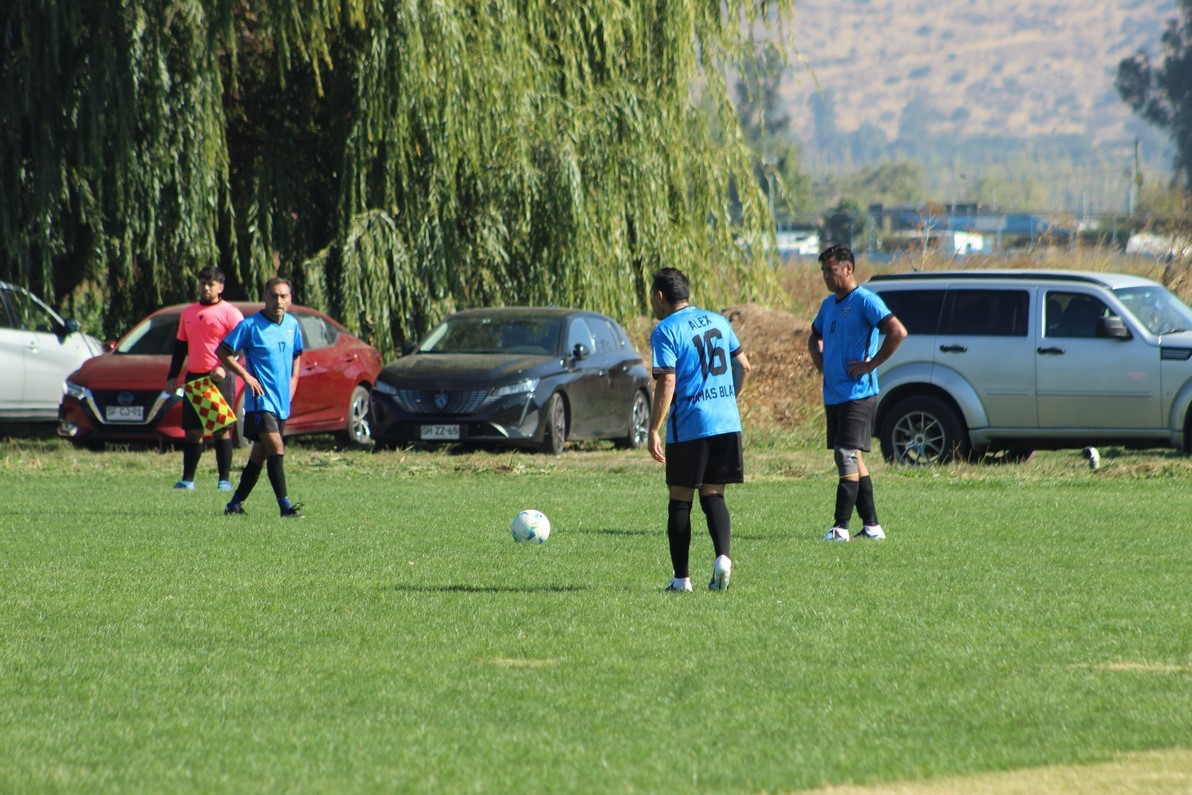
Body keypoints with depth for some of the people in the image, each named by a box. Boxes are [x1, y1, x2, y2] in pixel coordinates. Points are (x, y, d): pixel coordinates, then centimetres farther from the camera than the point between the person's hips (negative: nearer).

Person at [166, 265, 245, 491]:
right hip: (194, 377, 5)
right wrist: (172, 377, 14)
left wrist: (224, 367, -22)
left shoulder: (230, 313, -2)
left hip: (220, 378, -5)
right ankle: (187, 479, 10)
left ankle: (225, 480, 1)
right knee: (192, 430, 5)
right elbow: (180, 347, 21)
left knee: (222, 430, -3)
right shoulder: (188, 313, 15)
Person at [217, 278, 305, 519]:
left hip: (282, 400, 7)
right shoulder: (251, 325, -10)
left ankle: (236, 503, 21)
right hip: (260, 399, -7)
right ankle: (285, 505, -21)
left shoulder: (292, 325, 8)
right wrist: (246, 376, -13)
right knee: (276, 447, -19)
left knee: (260, 453, 11)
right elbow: (223, 351, -7)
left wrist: (293, 379, 10)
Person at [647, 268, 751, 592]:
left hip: (688, 428, -5)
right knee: (713, 495, 11)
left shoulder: (665, 331, -7)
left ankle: (681, 577, 7)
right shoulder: (718, 321, 12)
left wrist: (654, 431, -12)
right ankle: (723, 556, -13)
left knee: (680, 500, 6)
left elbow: (667, 383, -15)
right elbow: (744, 366, 17)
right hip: (727, 424, 5)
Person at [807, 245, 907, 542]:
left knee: (847, 455, -14)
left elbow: (898, 332, -22)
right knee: (852, 459, 10)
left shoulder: (865, 302, -11)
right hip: (833, 393, 9)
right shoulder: (828, 304, 15)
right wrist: (818, 359, 13)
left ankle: (841, 527, -17)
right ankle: (871, 526, 15)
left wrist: (870, 365, -19)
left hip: (858, 393, -9)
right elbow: (814, 336, 34)